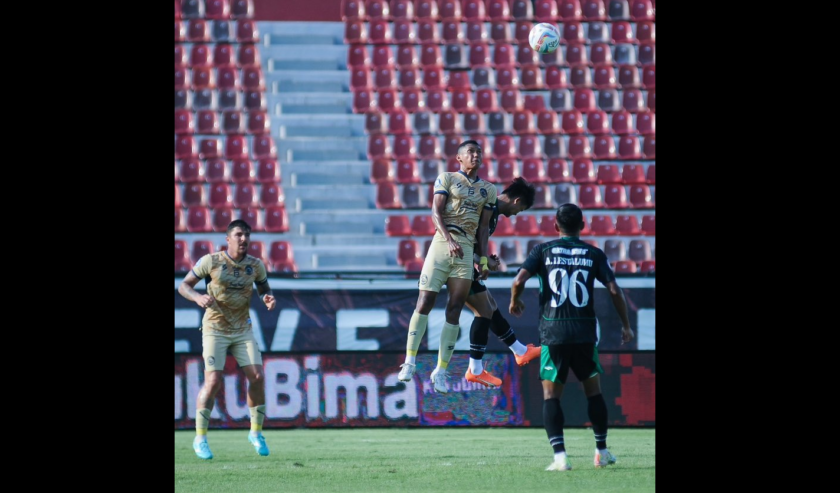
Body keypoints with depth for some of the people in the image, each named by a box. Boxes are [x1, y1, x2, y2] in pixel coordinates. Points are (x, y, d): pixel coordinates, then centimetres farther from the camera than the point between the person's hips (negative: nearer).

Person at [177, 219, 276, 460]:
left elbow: (264, 288, 15)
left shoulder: (255, 265, -1)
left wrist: (268, 298, -10)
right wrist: (198, 297, -25)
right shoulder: (210, 261, -10)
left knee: (257, 377, -9)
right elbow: (183, 285, -4)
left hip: (243, 330, 3)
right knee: (213, 381, -14)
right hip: (215, 329, -3)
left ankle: (256, 432, 10)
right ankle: (200, 438, -1)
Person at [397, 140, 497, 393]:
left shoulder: (488, 190, 17)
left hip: (467, 250, 3)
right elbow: (436, 212, -5)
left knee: (454, 310, 0)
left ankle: (441, 371, 4)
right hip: (442, 242, -3)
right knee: (425, 301, -8)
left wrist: (484, 260, 9)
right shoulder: (446, 179, 6)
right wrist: (449, 240, -19)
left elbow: (484, 227, 17)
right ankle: (410, 361, 1)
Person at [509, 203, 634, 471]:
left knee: (550, 395, 3)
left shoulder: (543, 250, 3)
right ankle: (602, 451, 23)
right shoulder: (594, 254, 5)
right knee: (593, 390, 18)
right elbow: (614, 290, -2)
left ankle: (560, 455, -11)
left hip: (553, 333, -1)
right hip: (585, 333, 1)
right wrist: (626, 326, 10)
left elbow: (518, 281, -9)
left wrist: (515, 302, 12)